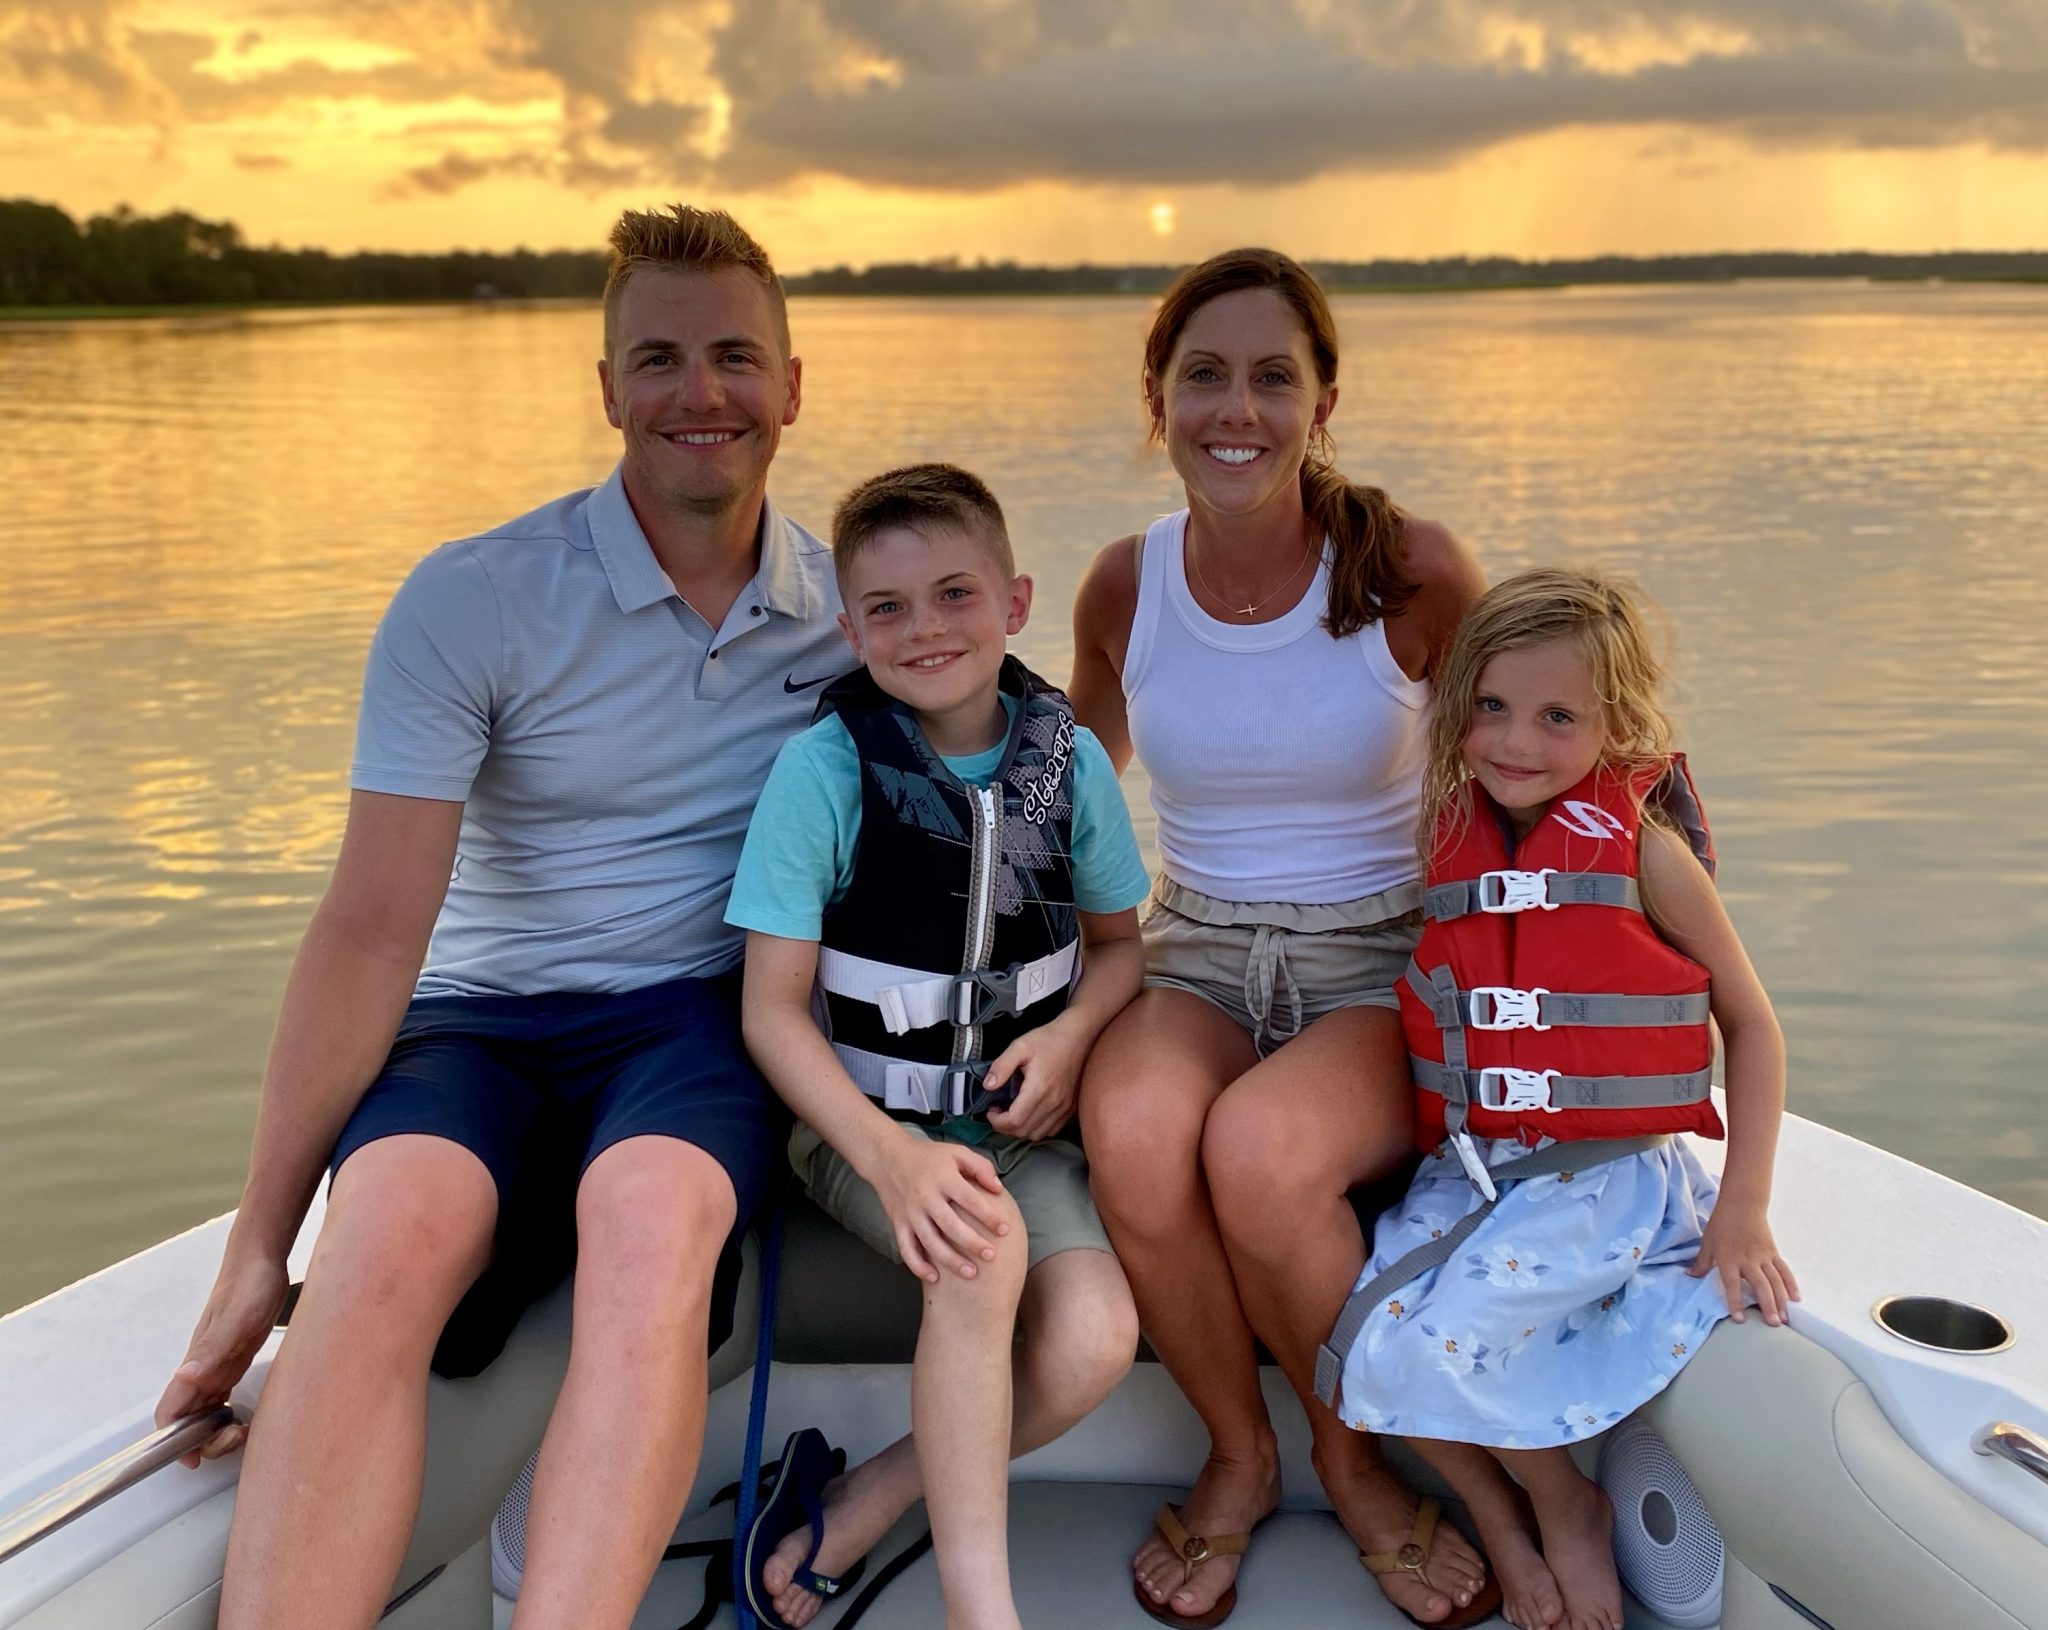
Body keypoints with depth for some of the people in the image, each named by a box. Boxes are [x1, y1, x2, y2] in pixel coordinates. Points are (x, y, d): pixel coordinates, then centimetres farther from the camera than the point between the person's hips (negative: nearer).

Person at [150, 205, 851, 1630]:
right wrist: (260, 1243, -13)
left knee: (648, 1218, -35)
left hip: (700, 1020, 1)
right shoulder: (471, 602, -6)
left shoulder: (849, 603, 5)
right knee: (390, 1234, -34)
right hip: (482, 1022, 0)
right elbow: (371, 933, -10)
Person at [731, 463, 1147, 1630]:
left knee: (1095, 1339, -22)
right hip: (867, 1119, -3)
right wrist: (892, 1156, -23)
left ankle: (861, 1506, -1)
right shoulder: (826, 766, -11)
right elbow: (773, 1010, -9)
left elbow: (1119, 940, 14)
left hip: (1018, 1120, 3)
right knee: (983, 1251, -33)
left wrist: (1071, 1034, -9)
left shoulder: (1070, 760, -2)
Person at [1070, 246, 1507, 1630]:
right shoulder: (1125, 588, 0)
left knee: (1259, 1147, -34)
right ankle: (1239, 1458, -2)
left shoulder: (1414, 573, -8)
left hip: (1388, 971, -2)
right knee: (1134, 1132, -32)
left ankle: (1356, 1457, -1)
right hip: (1195, 958, 2)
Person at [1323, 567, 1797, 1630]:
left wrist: (1742, 1212, -5)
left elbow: (1752, 1024, -1)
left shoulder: (1641, 848, -6)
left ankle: (1568, 1507, 9)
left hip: (1605, 1181, -5)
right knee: (1365, 1335, -13)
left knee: (1425, 1344, -21)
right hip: (1465, 1172, 5)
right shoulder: (1447, 839, 6)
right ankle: (1496, 1513, 14)